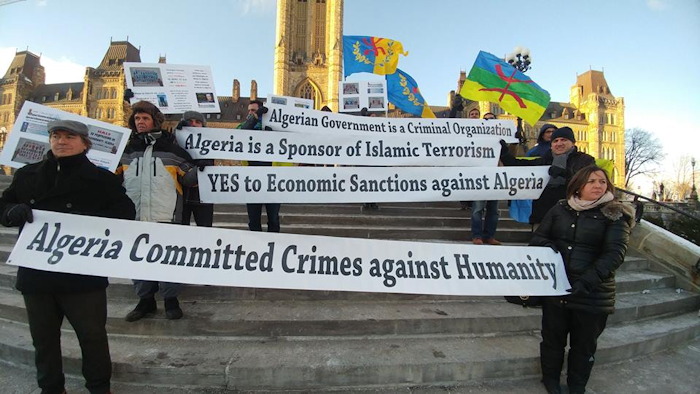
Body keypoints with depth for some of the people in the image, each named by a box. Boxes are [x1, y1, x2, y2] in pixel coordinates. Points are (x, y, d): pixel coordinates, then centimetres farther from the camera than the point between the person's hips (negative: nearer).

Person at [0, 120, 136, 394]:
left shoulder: (101, 178, -3)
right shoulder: (27, 175, 10)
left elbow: (125, 213, -7)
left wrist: (89, 218, -23)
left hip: (83, 275, -4)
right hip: (36, 274, 4)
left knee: (92, 335, 8)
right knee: (43, 337, 19)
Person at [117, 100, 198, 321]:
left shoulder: (171, 147, 2)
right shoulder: (127, 149, 11)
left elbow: (189, 177, 3)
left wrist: (202, 171, -15)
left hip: (165, 215, -3)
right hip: (134, 215, 4)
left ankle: (171, 299, 22)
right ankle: (146, 300, 28)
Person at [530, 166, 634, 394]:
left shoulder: (615, 215, -4)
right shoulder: (560, 209, 3)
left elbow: (614, 253, -13)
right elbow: (538, 238, 9)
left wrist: (586, 282, -24)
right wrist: (547, 246, -15)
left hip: (593, 294, -1)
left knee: (584, 344, 14)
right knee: (552, 338, 14)